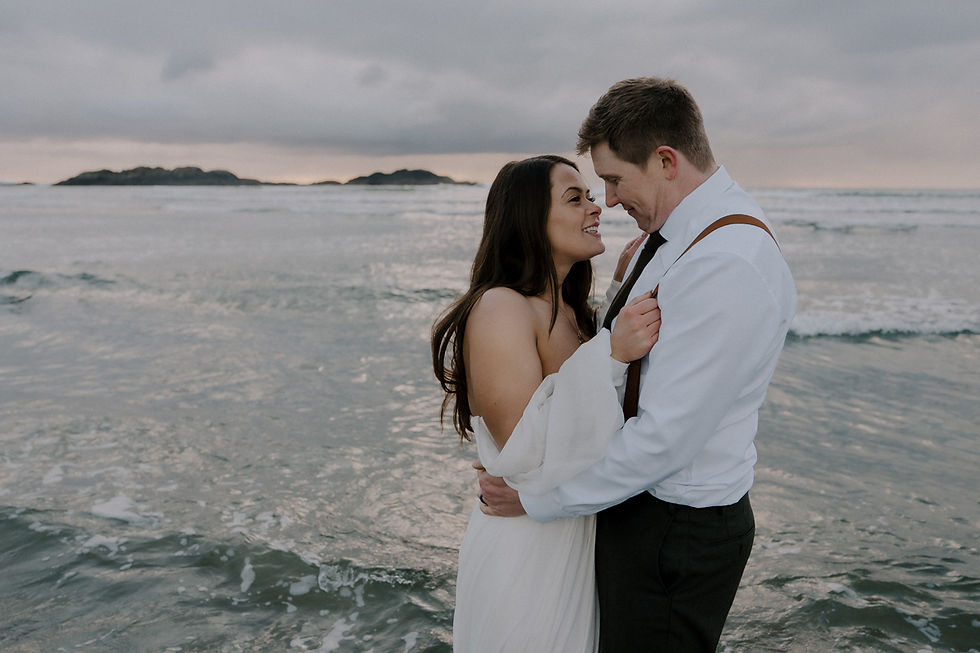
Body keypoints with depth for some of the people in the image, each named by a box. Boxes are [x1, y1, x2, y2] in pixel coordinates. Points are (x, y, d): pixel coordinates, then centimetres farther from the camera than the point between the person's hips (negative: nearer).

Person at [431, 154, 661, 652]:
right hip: (527, 550, -9)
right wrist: (609, 354, -33)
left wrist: (625, 288, 3)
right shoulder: (501, 308, -22)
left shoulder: (569, 311, 6)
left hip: (582, 534, 9)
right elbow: (527, 455, -28)